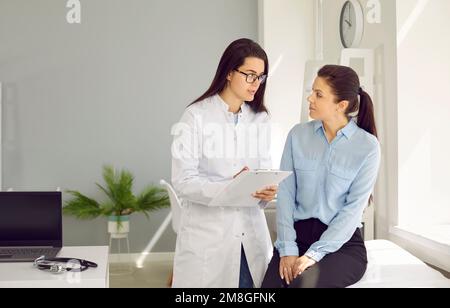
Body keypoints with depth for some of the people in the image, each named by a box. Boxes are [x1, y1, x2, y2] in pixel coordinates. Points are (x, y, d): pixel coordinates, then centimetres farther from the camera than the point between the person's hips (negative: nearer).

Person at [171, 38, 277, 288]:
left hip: (251, 230, 5)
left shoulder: (260, 118, 9)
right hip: (207, 232, -4)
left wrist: (267, 190, -12)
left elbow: (264, 168, 10)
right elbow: (183, 181, -13)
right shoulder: (197, 116, -8)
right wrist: (229, 187, -26)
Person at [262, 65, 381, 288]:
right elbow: (285, 194, -1)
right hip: (298, 234, 2)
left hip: (343, 243, -2)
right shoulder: (298, 135, 3)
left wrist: (314, 254, -16)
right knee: (272, 283, -23)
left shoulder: (367, 146, -5)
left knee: (303, 282, -29)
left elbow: (354, 208, -9)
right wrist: (288, 249, -11)